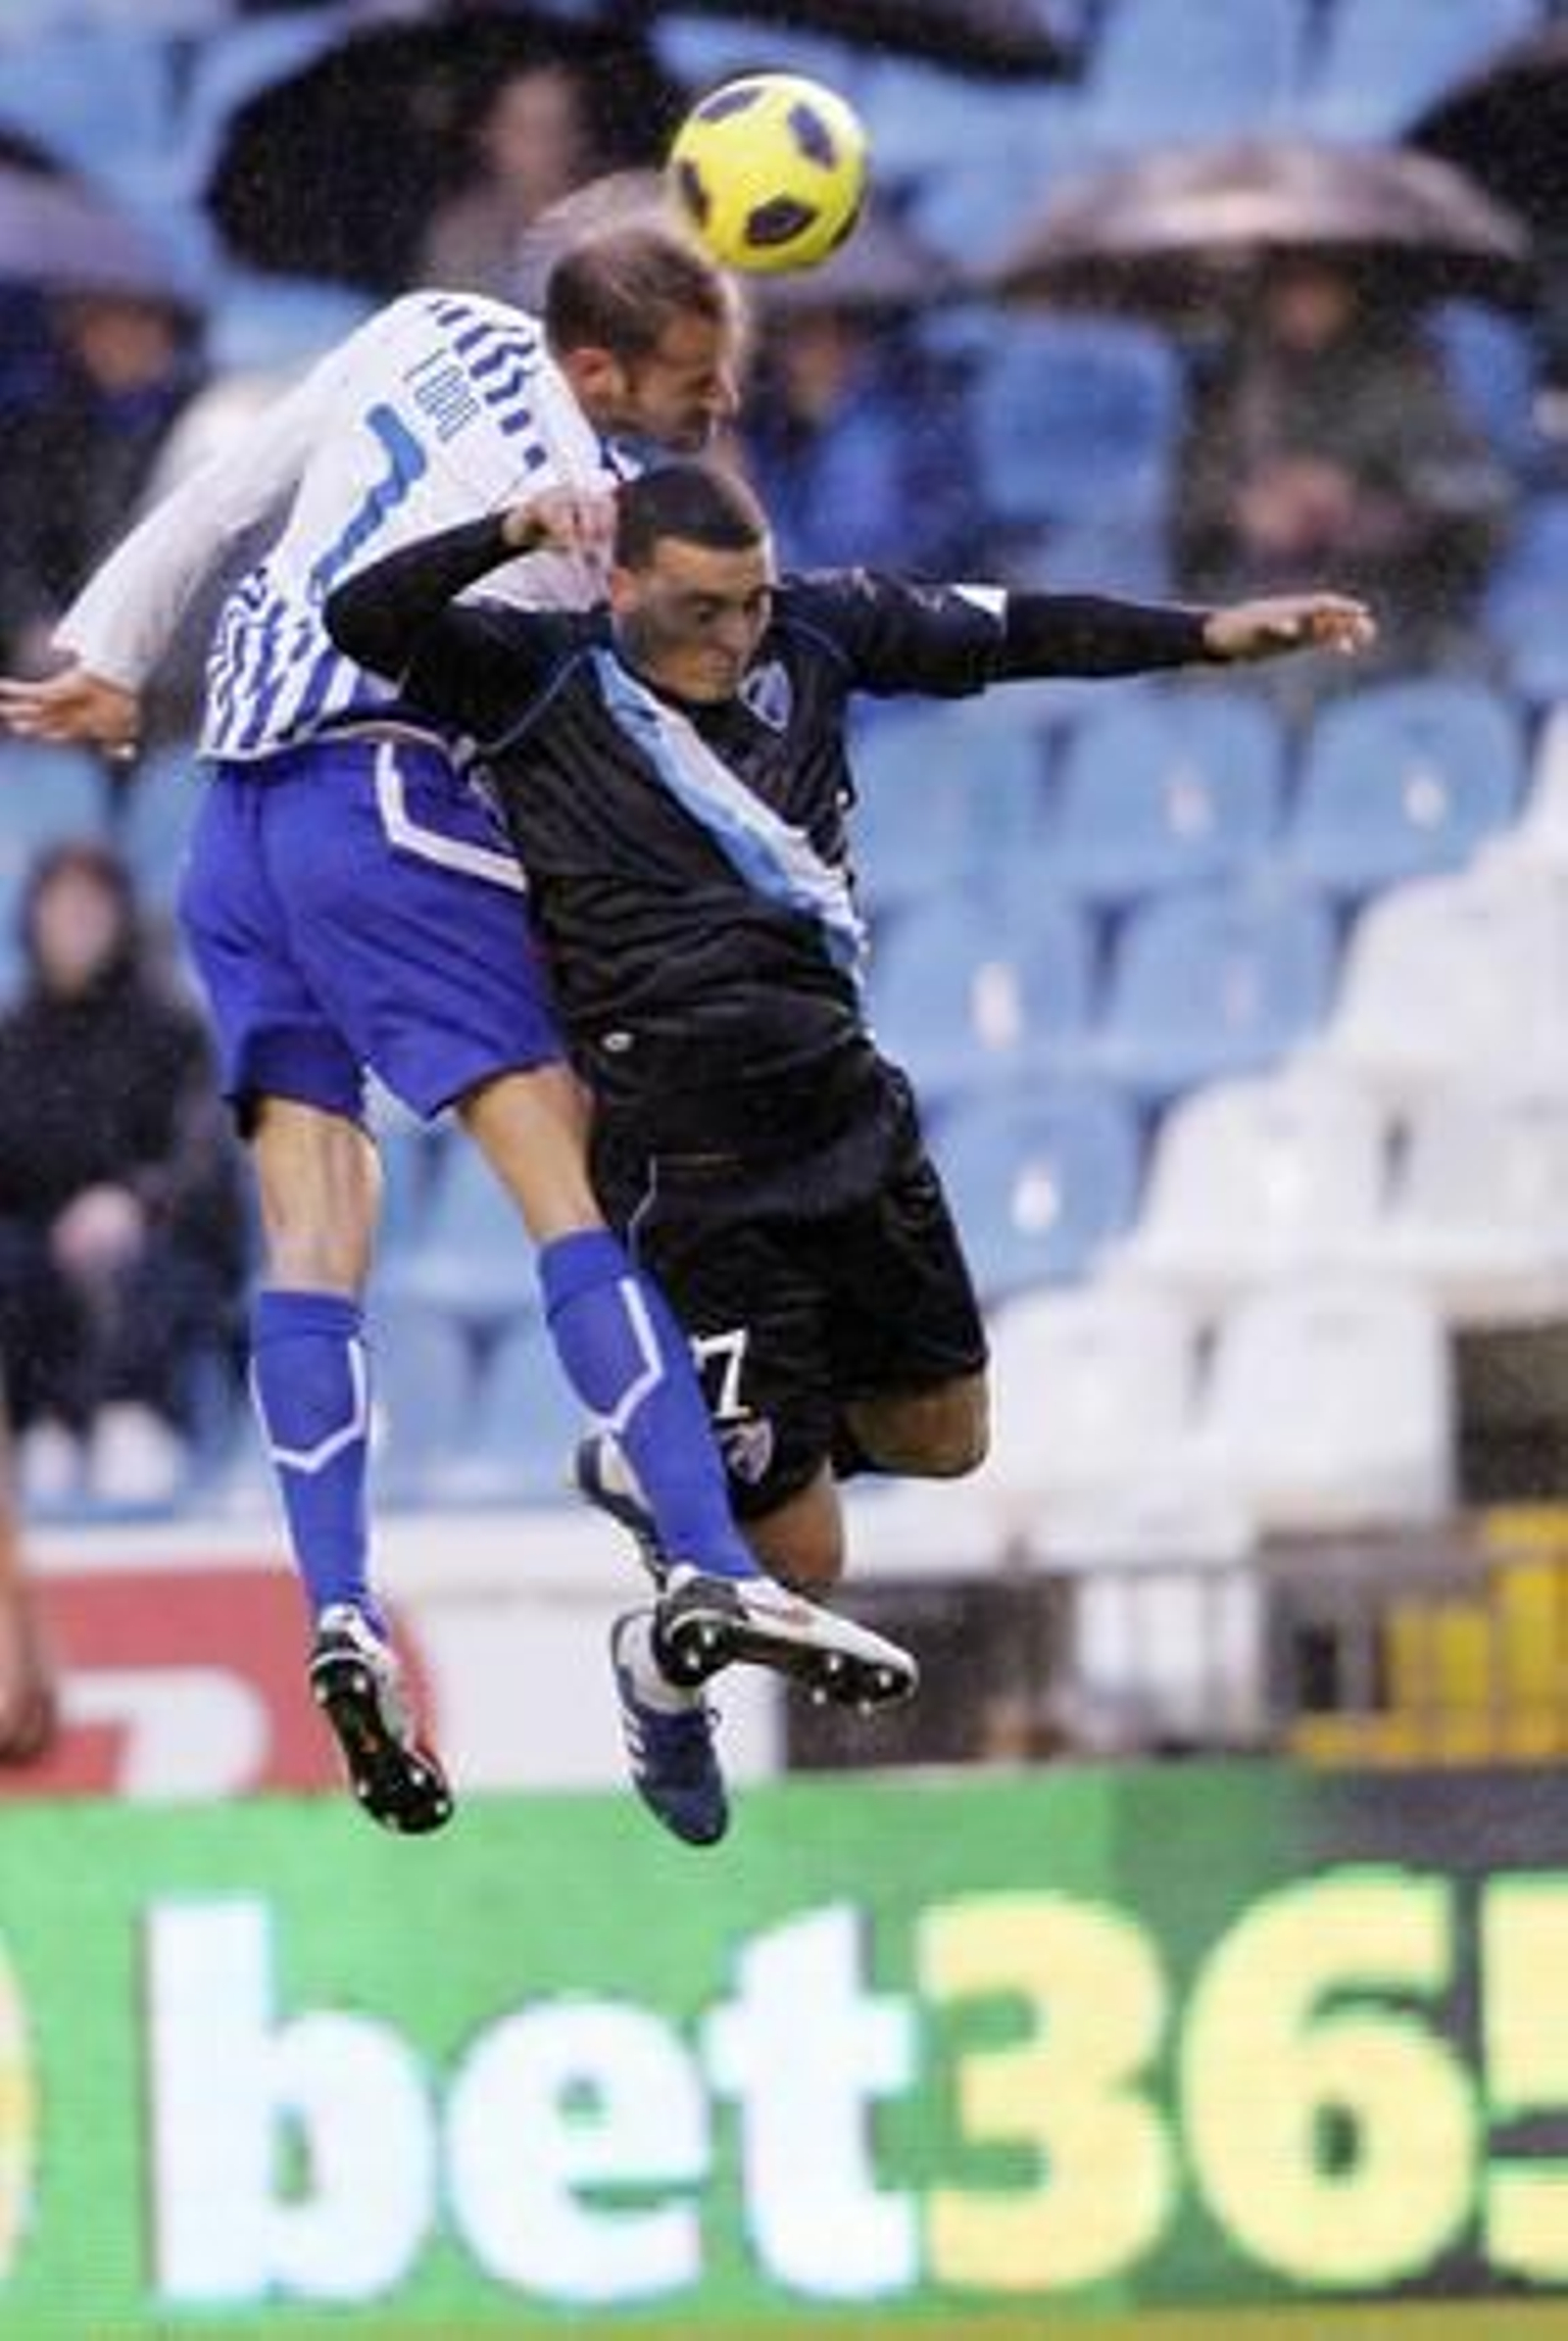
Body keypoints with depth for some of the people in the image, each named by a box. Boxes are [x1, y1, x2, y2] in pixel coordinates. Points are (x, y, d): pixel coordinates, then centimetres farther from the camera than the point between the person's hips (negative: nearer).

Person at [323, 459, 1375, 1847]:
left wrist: (1209, 635, 14)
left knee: (941, 1440, 21)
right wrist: (511, 535, -36)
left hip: (849, 1109, 6)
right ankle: (664, 1669, 33)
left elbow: (1004, 635, 14)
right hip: (696, 1172, -6)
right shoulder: (542, 681, -10)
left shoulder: (809, 635, 3)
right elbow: (363, 623, -22)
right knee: (804, 1557, -1)